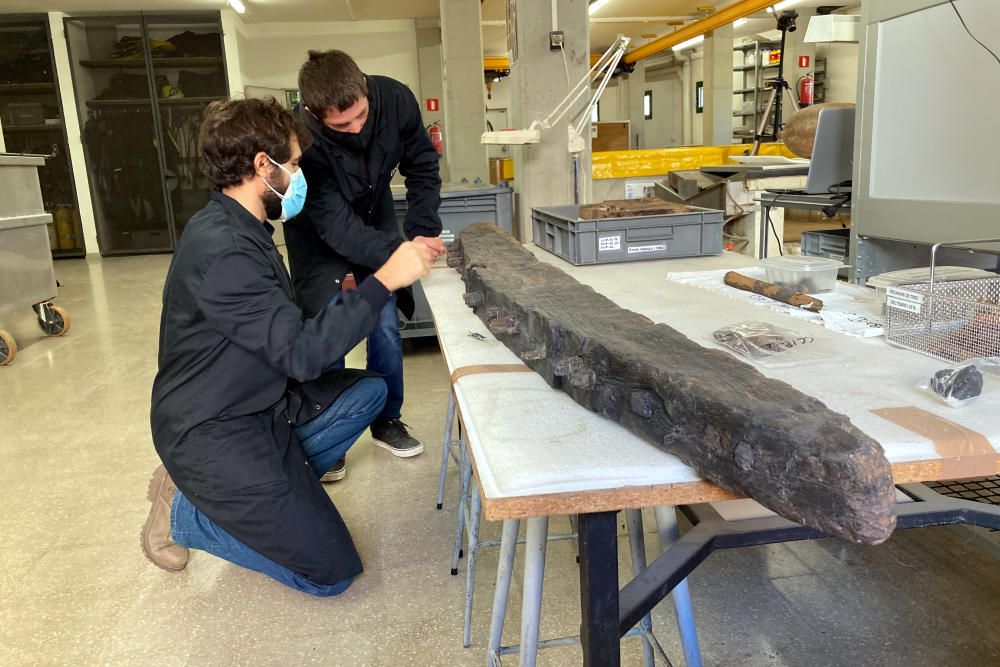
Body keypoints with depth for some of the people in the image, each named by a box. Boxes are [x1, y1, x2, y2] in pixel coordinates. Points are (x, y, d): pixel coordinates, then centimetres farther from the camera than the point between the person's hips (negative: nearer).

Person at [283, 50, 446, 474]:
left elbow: (422, 167, -11)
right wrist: (398, 252, -51)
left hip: (374, 216, 3)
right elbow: (335, 225, -37)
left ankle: (387, 421, 19)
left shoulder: (394, 99, -26)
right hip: (320, 235, -3)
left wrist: (422, 231, -22)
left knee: (385, 326, 0)